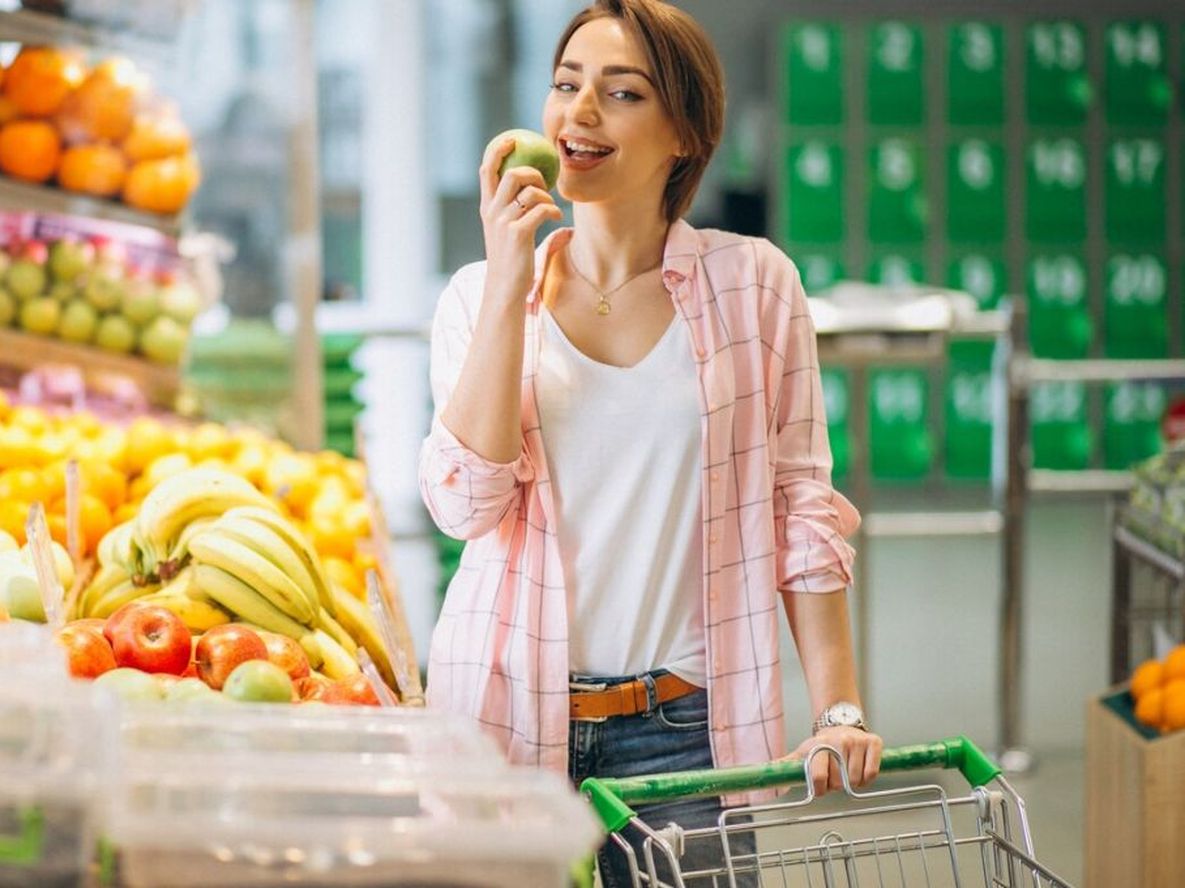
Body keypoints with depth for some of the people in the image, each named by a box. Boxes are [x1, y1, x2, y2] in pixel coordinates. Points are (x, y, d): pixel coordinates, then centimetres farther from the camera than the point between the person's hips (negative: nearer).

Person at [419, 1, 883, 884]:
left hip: (684, 732, -1)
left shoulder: (752, 283, 2)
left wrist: (840, 710, -6)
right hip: (509, 713, 1)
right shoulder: (480, 295, 5)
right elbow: (467, 502, -9)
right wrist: (509, 285, -12)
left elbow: (801, 511, 1)